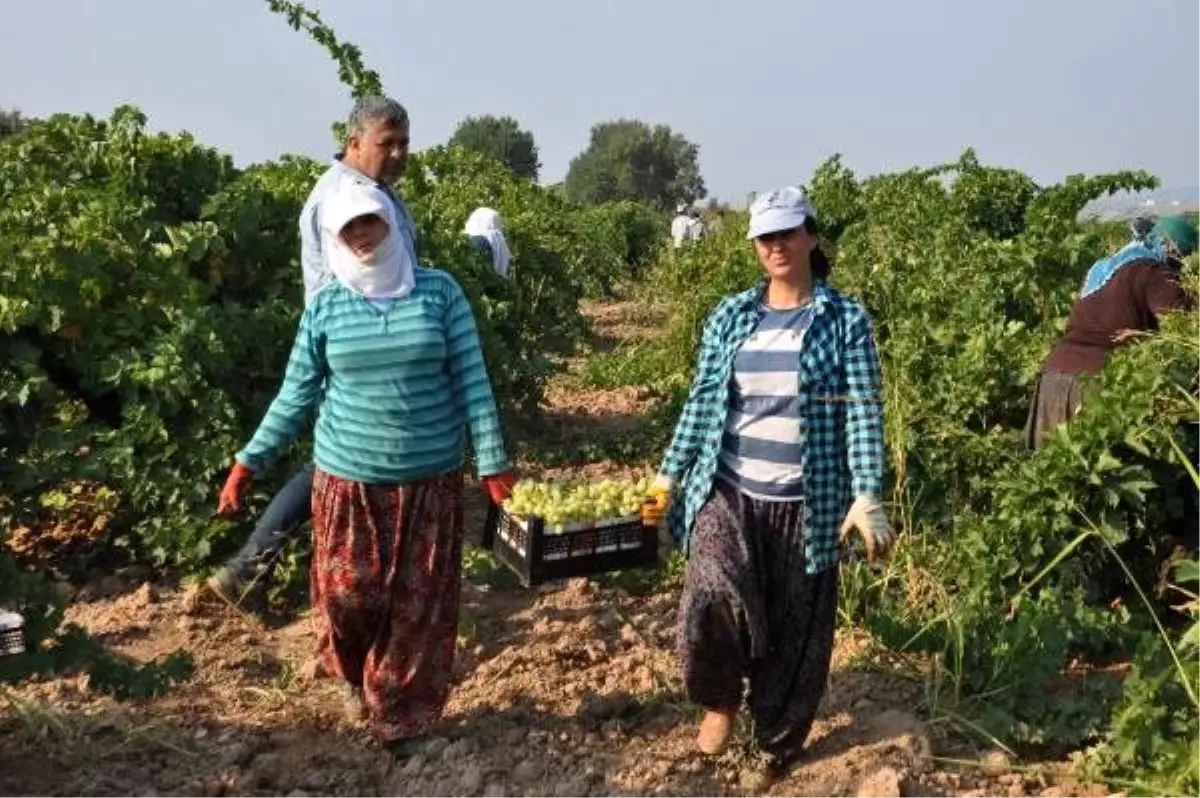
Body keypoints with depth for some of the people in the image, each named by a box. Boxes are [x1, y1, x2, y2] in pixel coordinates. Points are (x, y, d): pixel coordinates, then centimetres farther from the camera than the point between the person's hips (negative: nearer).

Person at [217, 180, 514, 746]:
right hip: (347, 478, 0)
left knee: (419, 603, 6)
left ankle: (402, 713, 26)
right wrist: (248, 464, 2)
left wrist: (493, 463, -7)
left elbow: (471, 382, -3)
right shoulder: (325, 305, -1)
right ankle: (357, 679, 37)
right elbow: (296, 396, 5)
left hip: (430, 479, 0)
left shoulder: (439, 291, -4)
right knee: (347, 595, 4)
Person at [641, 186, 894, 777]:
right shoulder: (729, 317, 7)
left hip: (806, 504, -1)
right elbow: (702, 401, 8)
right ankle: (720, 699, 12)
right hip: (728, 493, 2)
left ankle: (778, 743, 32)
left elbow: (863, 413, -6)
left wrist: (867, 497, -16)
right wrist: (669, 478, 3)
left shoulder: (846, 320, -2)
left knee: (795, 630, 7)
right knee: (712, 598, -19)